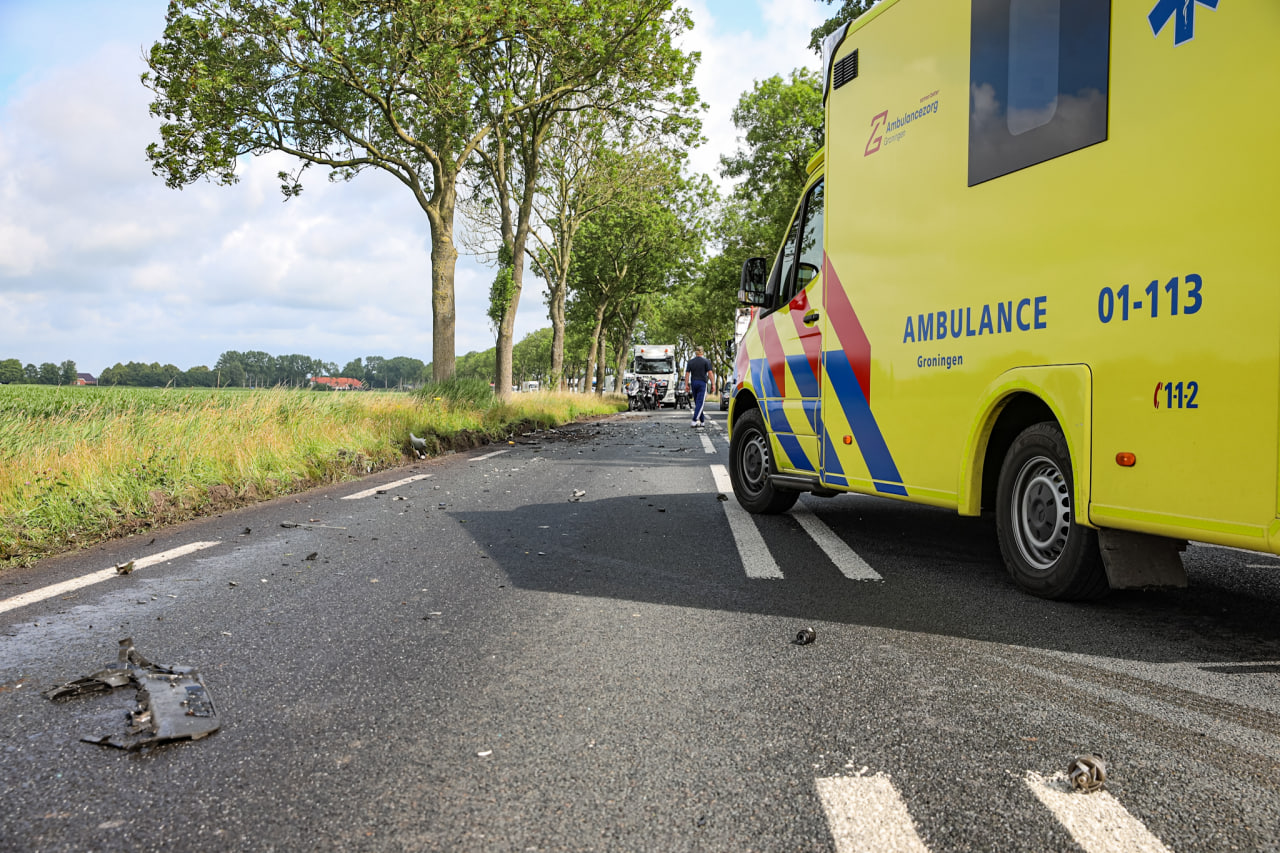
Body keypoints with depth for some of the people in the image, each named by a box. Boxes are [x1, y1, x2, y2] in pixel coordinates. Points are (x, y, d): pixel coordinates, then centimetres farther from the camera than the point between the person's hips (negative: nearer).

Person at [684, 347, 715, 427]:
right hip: (702, 383, -4)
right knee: (700, 403, -7)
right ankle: (694, 421, -20)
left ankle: (702, 421, 18)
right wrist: (713, 384, -5)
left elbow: (687, 374, 2)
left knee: (697, 403, 13)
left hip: (693, 383, 4)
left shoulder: (690, 362, 5)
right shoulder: (706, 361, -4)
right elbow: (710, 373, -8)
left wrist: (686, 385, 5)